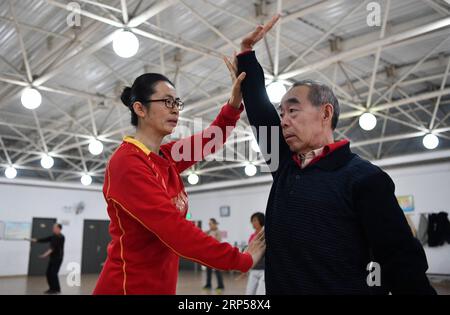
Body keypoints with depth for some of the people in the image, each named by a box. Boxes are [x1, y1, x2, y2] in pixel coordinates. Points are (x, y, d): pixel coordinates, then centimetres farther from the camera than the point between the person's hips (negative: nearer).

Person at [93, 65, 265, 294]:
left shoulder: (166, 157, 3)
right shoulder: (127, 163, -21)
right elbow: (174, 229, -28)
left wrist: (234, 102, -14)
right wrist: (242, 260, -22)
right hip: (129, 286, -8)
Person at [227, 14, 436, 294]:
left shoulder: (365, 178, -9)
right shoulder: (284, 165, 6)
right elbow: (258, 105, 12)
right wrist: (246, 53, 12)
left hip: (347, 288, -5)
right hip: (279, 288, 6)